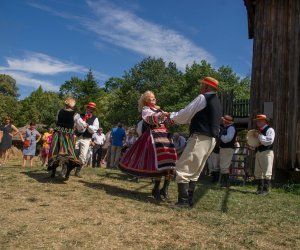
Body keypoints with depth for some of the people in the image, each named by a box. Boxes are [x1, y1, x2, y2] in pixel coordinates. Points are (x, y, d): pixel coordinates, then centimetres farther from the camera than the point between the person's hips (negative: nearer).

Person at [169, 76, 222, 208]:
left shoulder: (203, 98, -7)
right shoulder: (216, 101, 21)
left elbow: (185, 114, -6)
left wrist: (171, 116, 12)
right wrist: (176, 117, 27)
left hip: (200, 138, -9)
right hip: (210, 139, 9)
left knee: (182, 169, -6)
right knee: (193, 171, 14)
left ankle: (183, 201, -7)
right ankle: (189, 200, 16)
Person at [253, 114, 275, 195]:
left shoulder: (270, 130, -5)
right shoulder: (258, 130, 19)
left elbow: (269, 141, -21)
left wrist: (259, 136, -17)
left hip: (267, 152, -8)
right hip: (258, 152, 9)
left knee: (266, 173, -6)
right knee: (257, 172, 11)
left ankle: (265, 190, -1)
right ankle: (260, 189, 20)